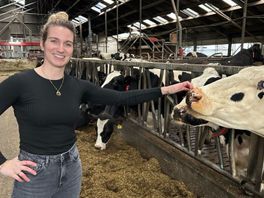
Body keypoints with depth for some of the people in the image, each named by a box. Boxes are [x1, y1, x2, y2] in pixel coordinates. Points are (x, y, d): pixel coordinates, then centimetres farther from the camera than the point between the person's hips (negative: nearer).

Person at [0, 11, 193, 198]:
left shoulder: (79, 86, -3)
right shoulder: (19, 83, -15)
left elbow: (121, 98, -4)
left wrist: (166, 90, -7)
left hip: (71, 168, 4)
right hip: (34, 174, -4)